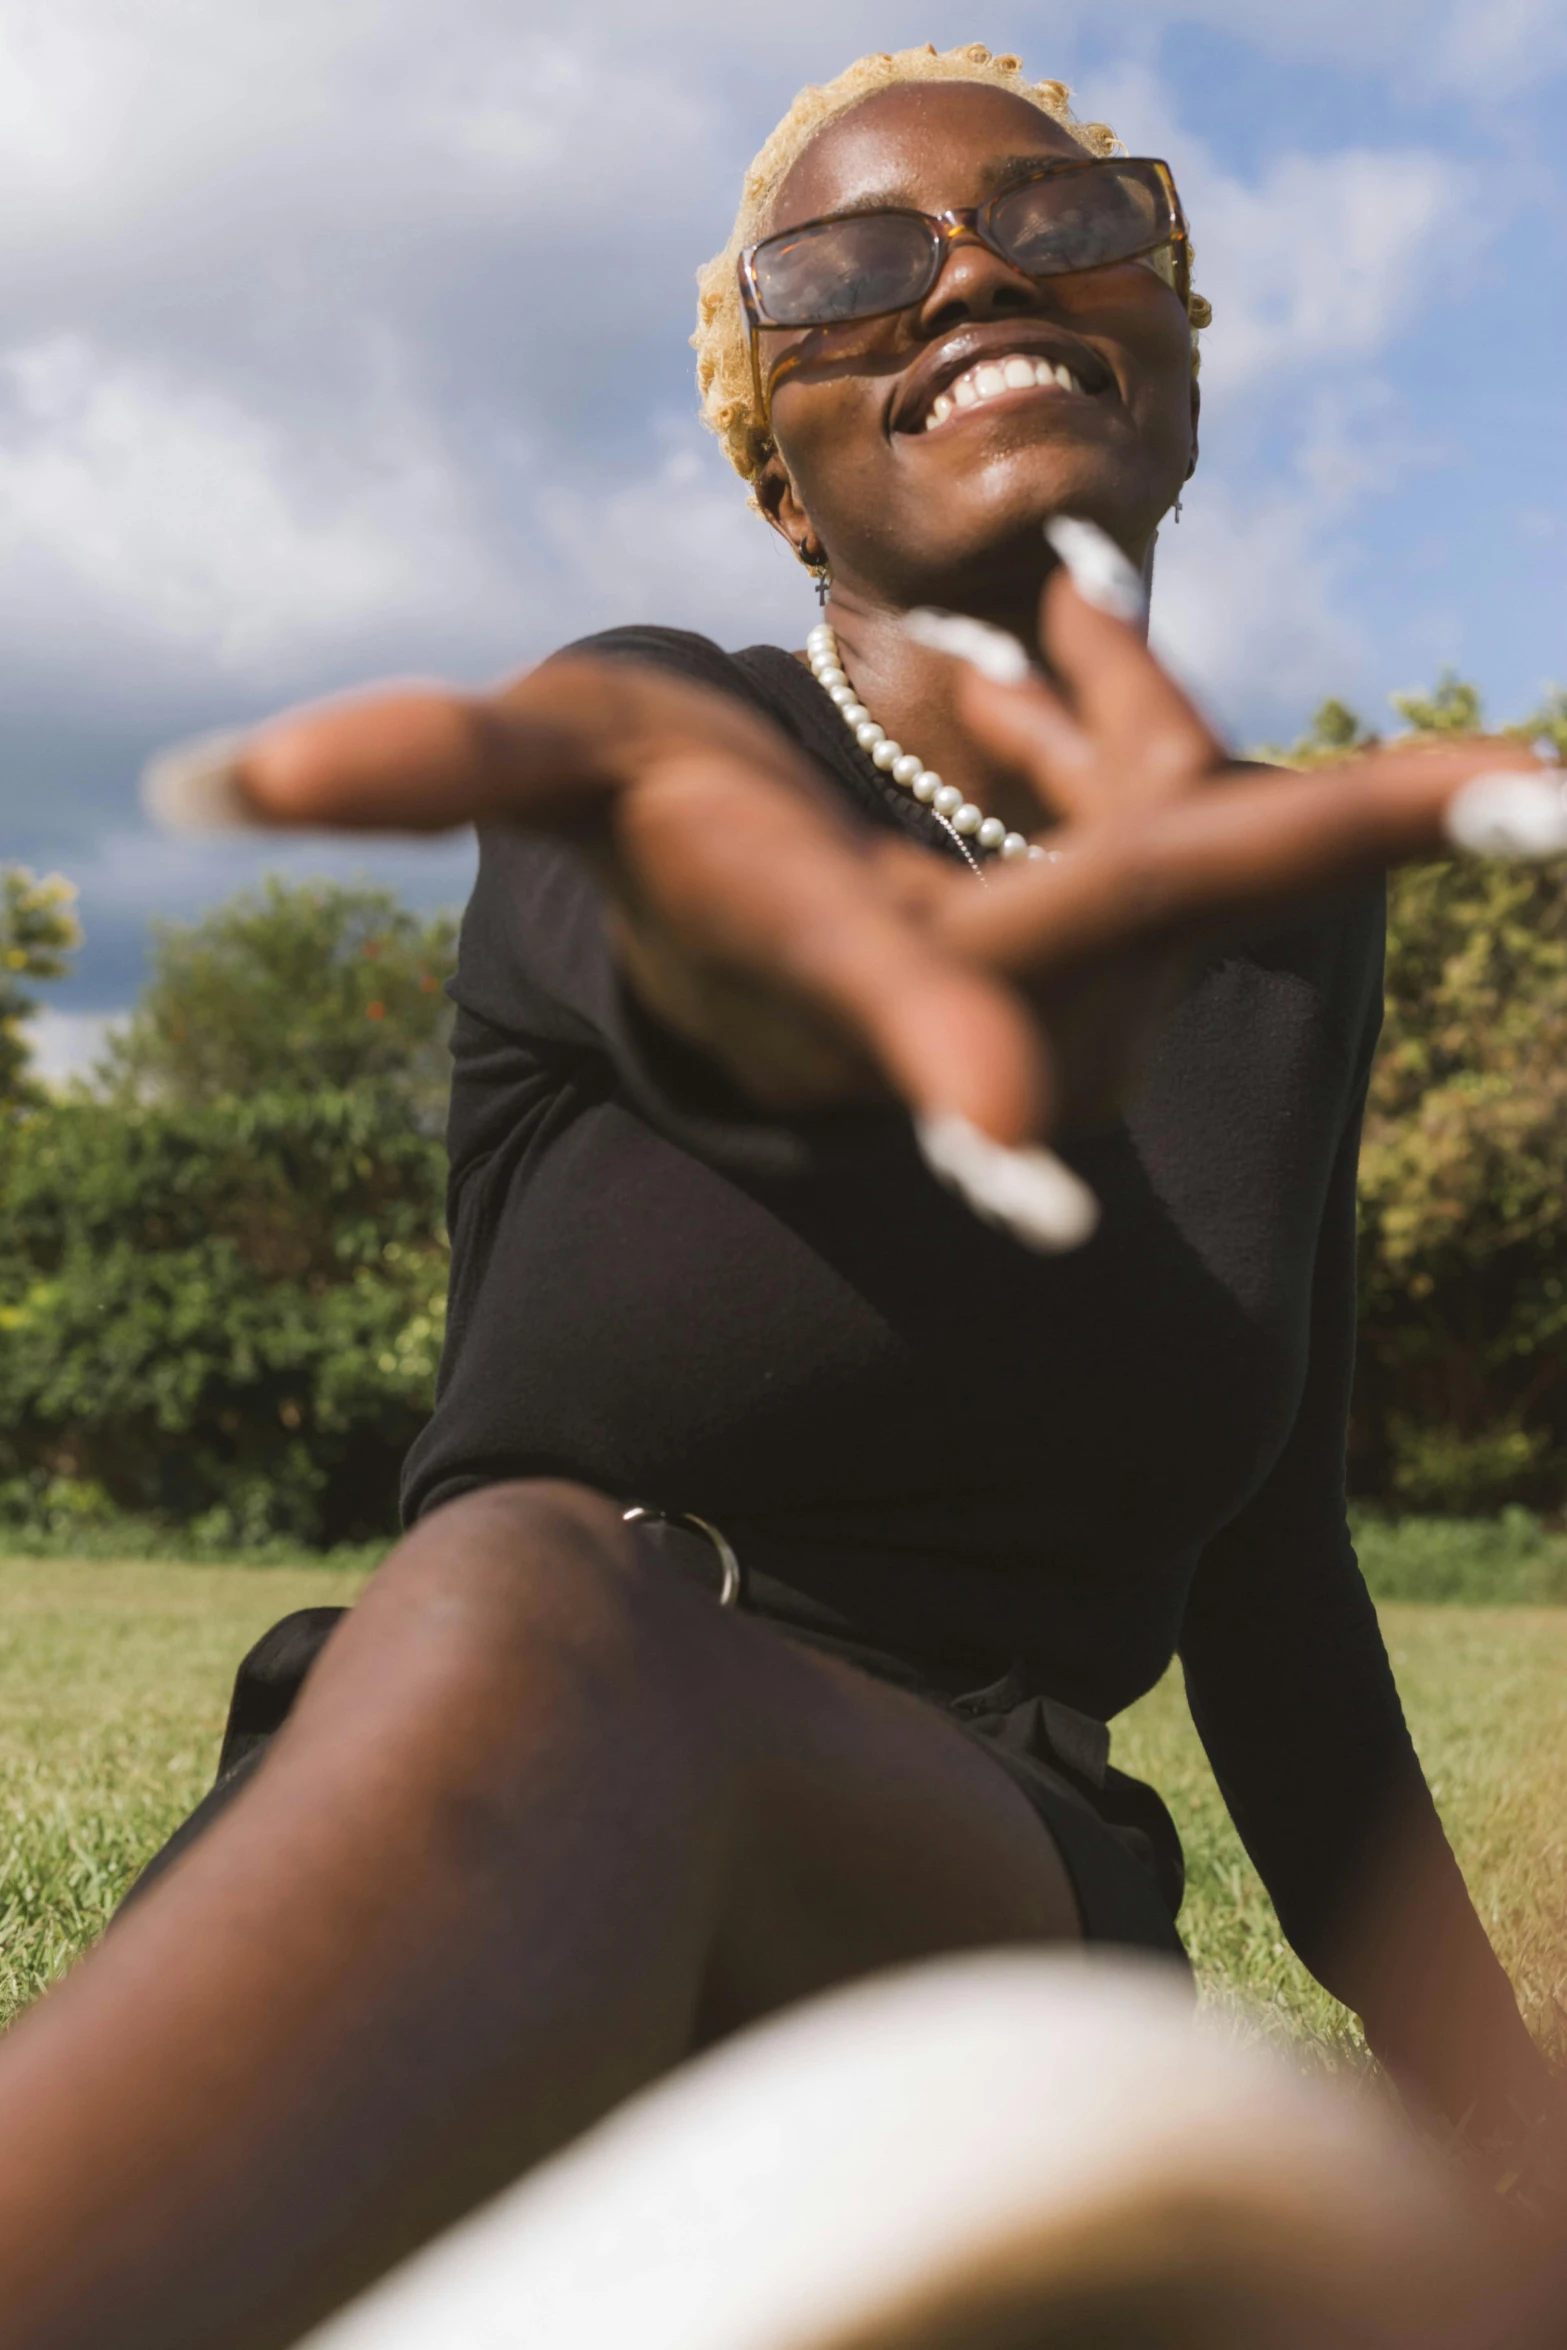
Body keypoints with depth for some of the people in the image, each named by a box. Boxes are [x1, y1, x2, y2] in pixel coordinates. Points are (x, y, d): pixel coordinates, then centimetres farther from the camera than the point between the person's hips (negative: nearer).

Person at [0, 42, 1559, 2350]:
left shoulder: (1295, 910, 9)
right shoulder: (685, 738, -4)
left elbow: (1268, 1596, 14)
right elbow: (742, 967, -29)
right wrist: (943, 968, -54)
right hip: (417, 1963, -4)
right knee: (533, 1589, -38)